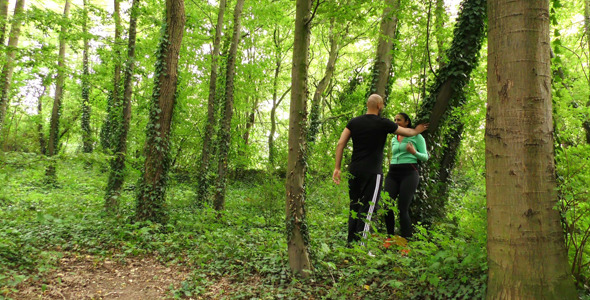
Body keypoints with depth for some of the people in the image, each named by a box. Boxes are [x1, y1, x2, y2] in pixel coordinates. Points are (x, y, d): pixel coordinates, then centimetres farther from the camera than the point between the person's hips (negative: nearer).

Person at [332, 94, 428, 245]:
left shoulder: (354, 122, 7)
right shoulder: (383, 124, -4)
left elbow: (340, 144, 1)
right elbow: (408, 132, 11)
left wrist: (337, 167, 4)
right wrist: (417, 130, 34)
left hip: (354, 171, 5)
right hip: (372, 173, -5)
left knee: (354, 207, 14)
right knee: (367, 210, -2)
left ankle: (351, 243, 20)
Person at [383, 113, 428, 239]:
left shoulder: (416, 136, 6)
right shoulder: (394, 139, 21)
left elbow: (425, 157, 3)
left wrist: (414, 152, -15)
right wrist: (391, 162, 13)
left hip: (409, 173, -5)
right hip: (392, 173, 5)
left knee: (402, 208, -12)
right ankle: (390, 237, 6)